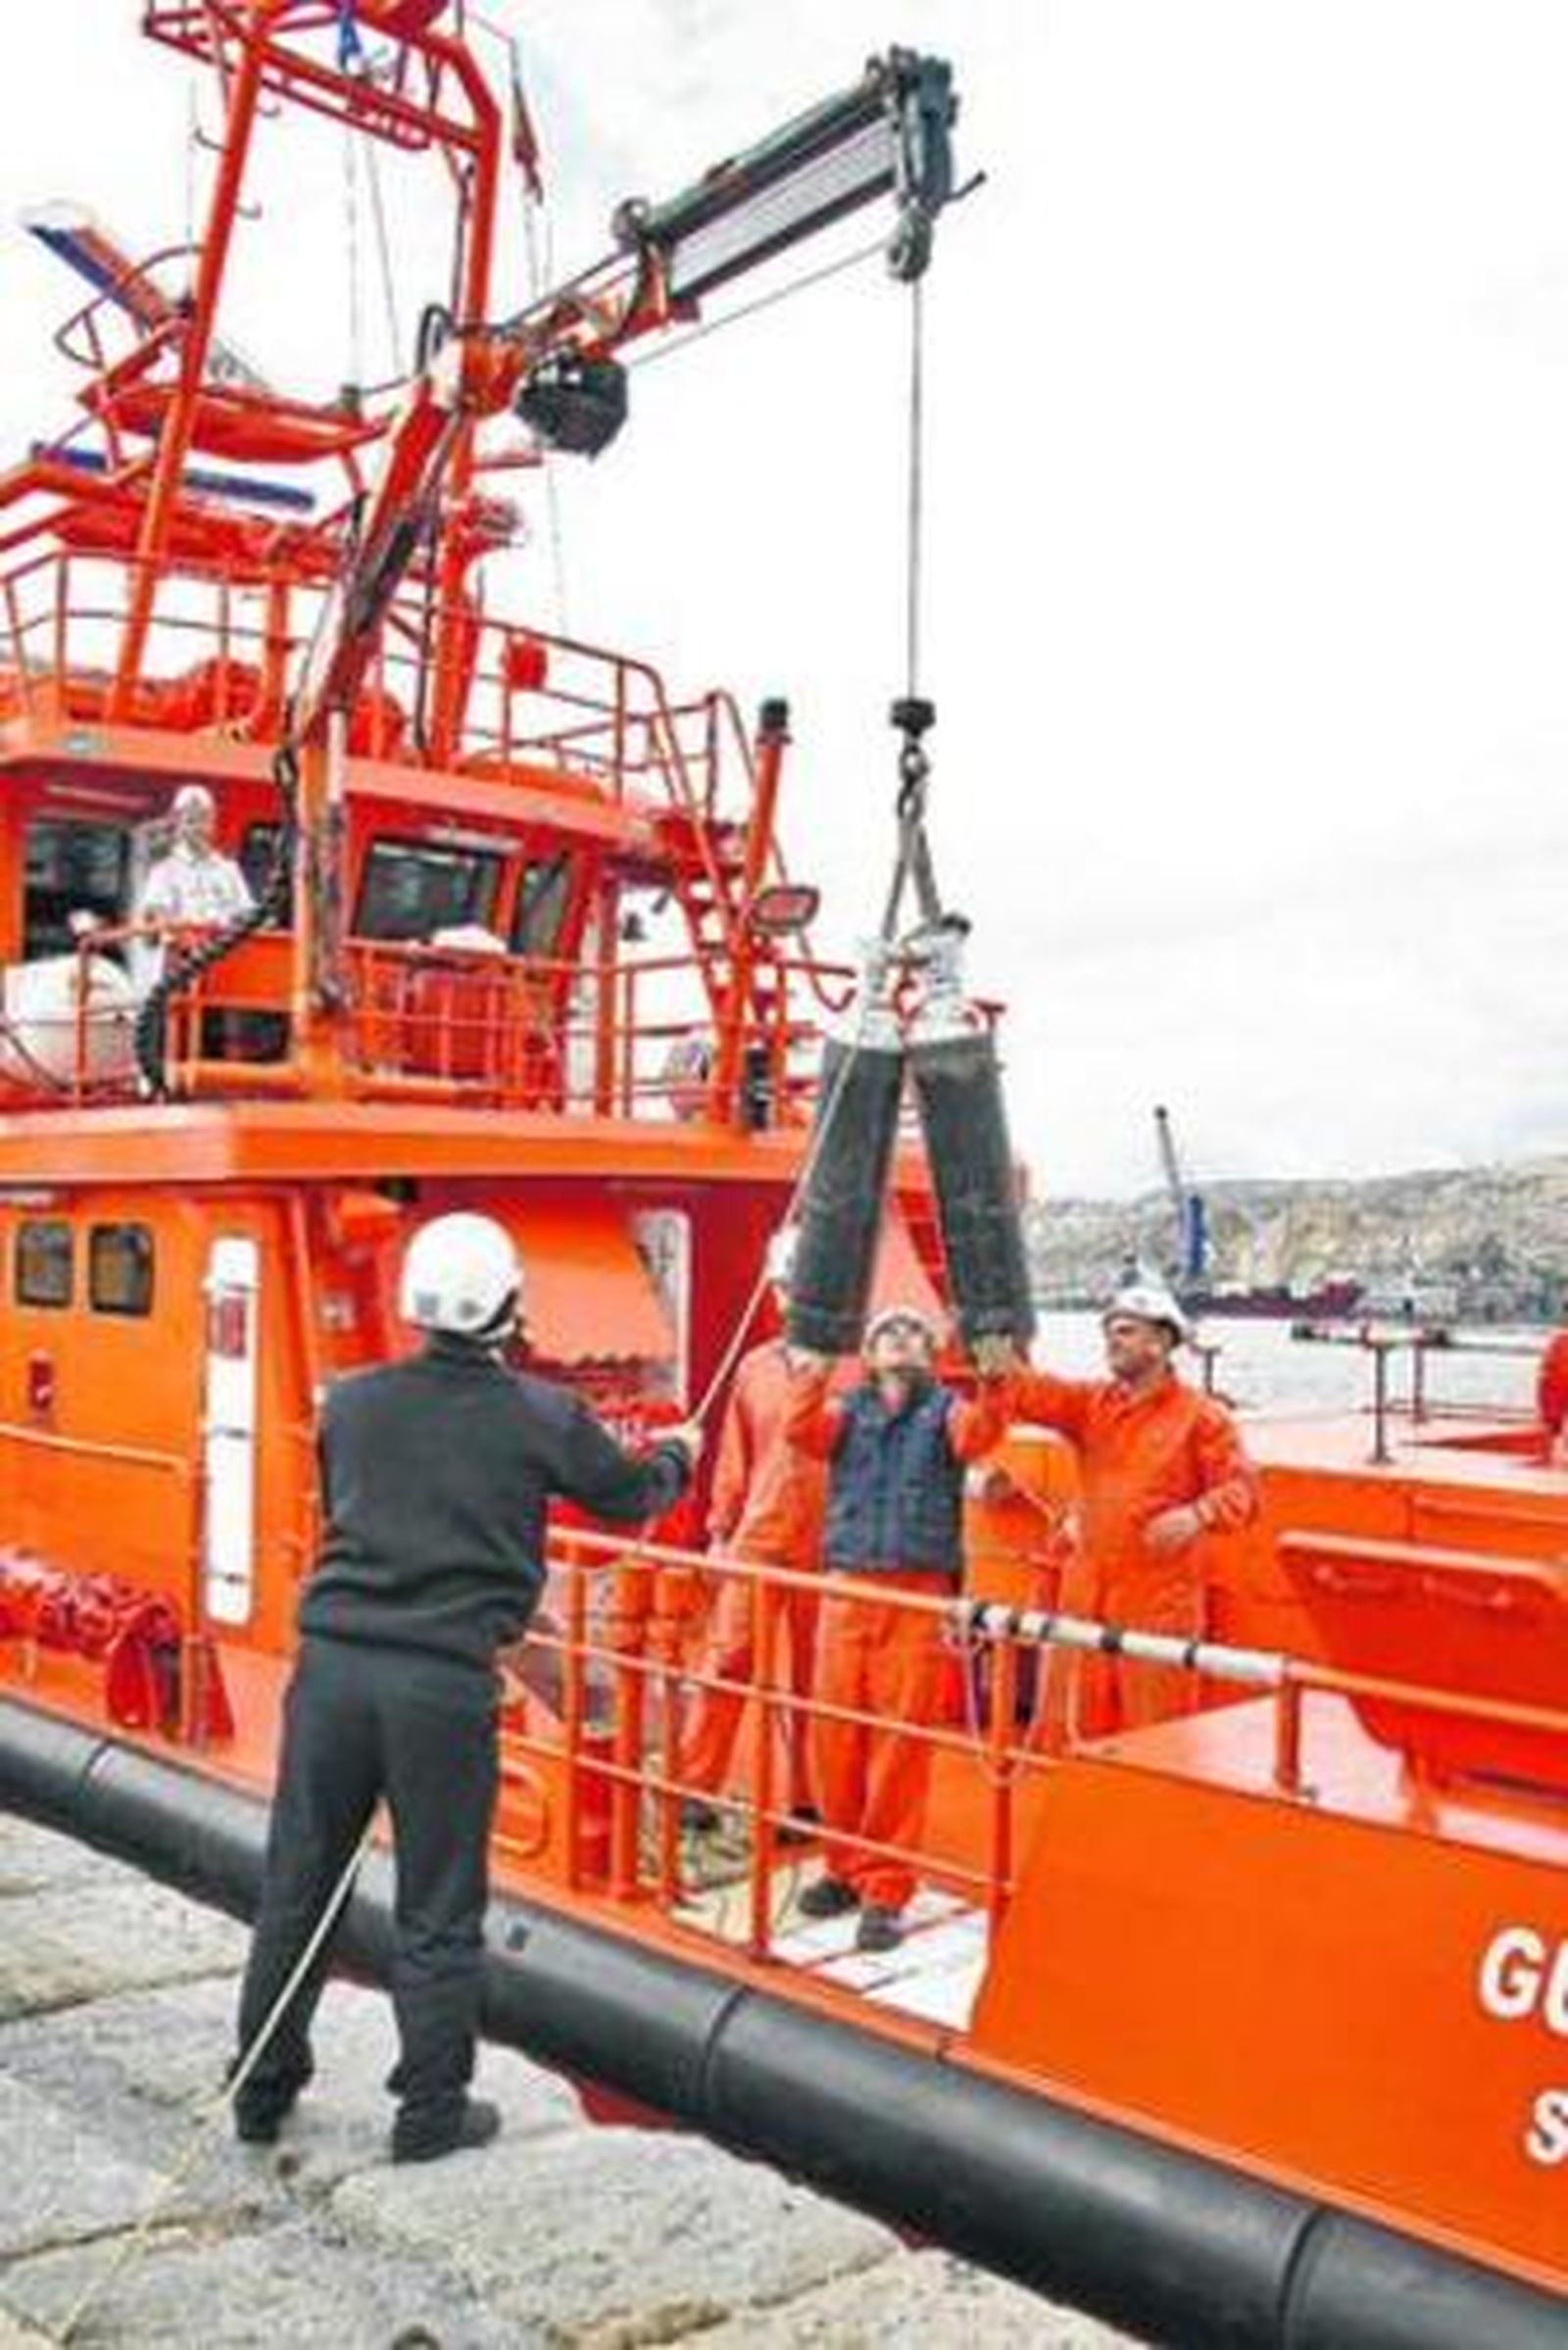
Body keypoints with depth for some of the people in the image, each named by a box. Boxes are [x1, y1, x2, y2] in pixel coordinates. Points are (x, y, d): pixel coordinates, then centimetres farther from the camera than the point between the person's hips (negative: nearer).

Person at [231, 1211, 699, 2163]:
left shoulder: (352, 1401, 5)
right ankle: (432, 2111, 22)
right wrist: (678, 1454, 33)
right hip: (445, 1681, -3)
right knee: (438, 1910, 11)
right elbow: (631, 1496, 12)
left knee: (298, 1887, 17)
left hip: (334, 1663, 4)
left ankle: (263, 2092, 31)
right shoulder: (541, 1416, -4)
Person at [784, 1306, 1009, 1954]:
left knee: (900, 1746, -3)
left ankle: (886, 1889, 6)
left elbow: (979, 1436, -15)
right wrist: (811, 1381, -28)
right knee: (835, 1737, 5)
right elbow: (802, 1431, -8)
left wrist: (993, 1385, -35)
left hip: (918, 1596, -2)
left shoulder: (945, 1410, 7)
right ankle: (845, 1867, 23)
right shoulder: (847, 1410, 12)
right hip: (845, 1591, 2)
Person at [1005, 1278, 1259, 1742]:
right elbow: (1036, 1394, -3)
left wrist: (1199, 1513, -27)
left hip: (1160, 1603, -5)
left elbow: (1241, 1486, -8)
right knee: (1070, 1727, 10)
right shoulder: (1091, 1403, 11)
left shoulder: (1201, 1416, -3)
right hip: (1087, 1597, 5)